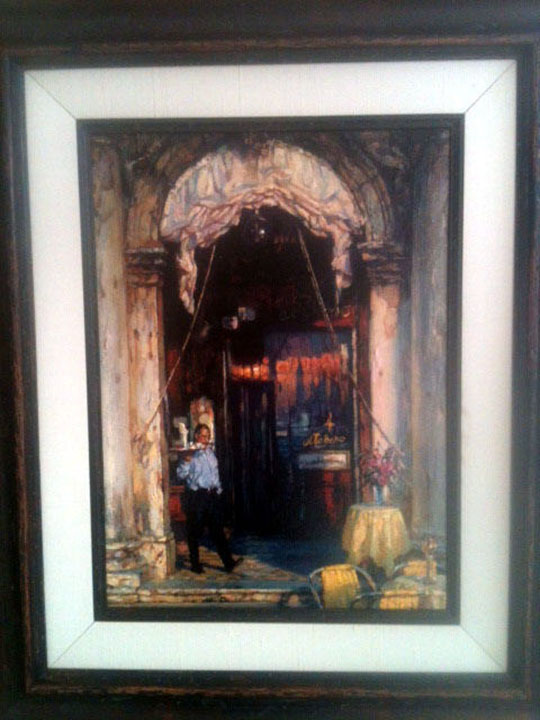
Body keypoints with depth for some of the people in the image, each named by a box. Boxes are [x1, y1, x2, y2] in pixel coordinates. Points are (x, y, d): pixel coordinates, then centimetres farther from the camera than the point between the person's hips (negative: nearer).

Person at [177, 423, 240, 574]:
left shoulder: (211, 452, 15)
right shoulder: (190, 454, -6)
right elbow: (180, 475, -15)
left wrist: (218, 490, 19)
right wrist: (186, 460, -29)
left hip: (212, 495, 5)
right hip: (196, 497, -5)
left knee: (217, 530, 5)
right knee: (195, 533, 4)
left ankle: (228, 562, 4)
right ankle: (195, 564, 16)